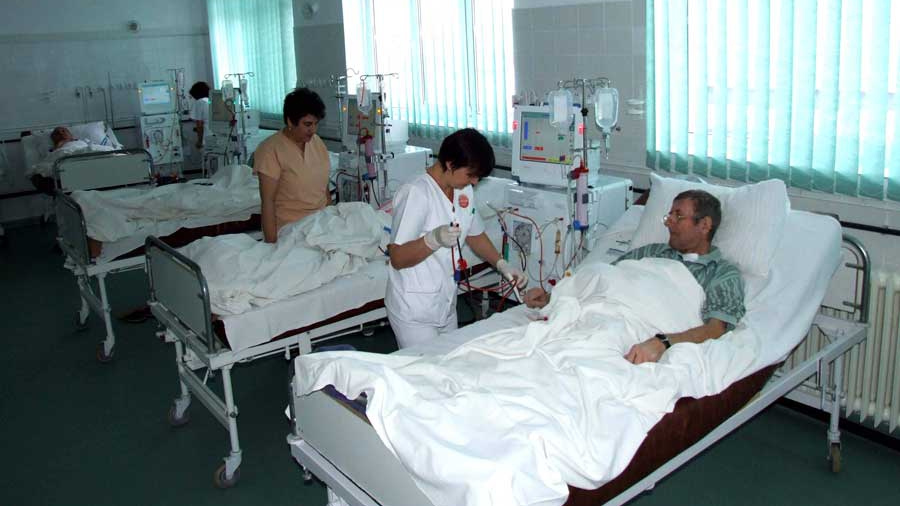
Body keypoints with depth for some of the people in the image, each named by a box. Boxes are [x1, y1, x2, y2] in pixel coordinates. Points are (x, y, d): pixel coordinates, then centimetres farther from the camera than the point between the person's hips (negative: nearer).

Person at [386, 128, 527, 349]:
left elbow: (474, 234, 20)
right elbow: (397, 258, -20)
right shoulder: (415, 194, -20)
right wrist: (433, 240, -35)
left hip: (447, 304, 7)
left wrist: (502, 264, 7)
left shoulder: (464, 191, 5)